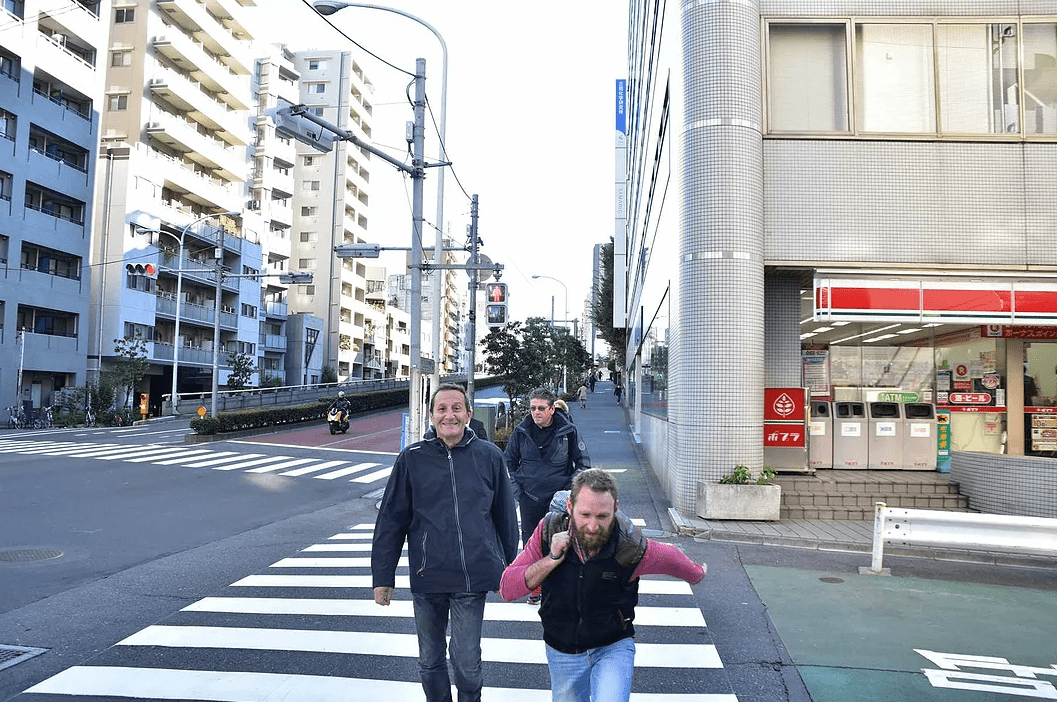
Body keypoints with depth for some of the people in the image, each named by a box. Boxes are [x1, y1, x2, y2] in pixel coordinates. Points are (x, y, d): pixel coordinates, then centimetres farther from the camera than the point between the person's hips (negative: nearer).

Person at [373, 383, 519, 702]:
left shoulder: (489, 456, -1)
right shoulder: (412, 458, -2)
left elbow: (506, 516, 8)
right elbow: (390, 520, 2)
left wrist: (509, 565, 13)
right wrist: (382, 576, 2)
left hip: (473, 577, -1)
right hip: (427, 578, 1)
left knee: (467, 660, 5)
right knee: (430, 661, 16)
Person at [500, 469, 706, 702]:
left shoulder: (631, 549, -24)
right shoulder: (549, 531, -19)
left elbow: (670, 557, -1)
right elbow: (507, 589, -18)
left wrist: (696, 573, 18)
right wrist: (552, 559, -30)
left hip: (613, 648, -2)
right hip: (561, 652, 3)